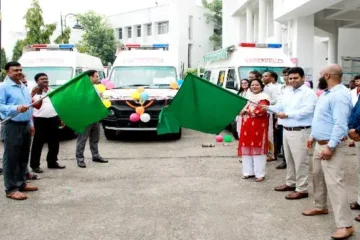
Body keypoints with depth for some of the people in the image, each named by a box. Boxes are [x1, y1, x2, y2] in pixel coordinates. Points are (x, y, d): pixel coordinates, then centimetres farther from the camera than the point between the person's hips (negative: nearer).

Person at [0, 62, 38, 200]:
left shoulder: (23, 87, 16)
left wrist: (31, 124, 18)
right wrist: (16, 108, -30)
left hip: (25, 126, 8)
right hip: (12, 126, -8)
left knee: (24, 157, 14)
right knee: (11, 158, -4)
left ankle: (21, 183, 25)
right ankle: (11, 189, 1)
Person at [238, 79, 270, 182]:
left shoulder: (263, 97, -6)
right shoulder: (248, 96, 19)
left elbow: (261, 111, -20)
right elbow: (244, 108, 20)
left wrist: (248, 111, -10)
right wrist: (242, 111, -5)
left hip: (258, 126, -7)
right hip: (247, 126, 8)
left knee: (257, 149, -5)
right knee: (246, 148, 9)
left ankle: (260, 174, 1)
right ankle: (249, 172, 18)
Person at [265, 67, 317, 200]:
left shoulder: (308, 93, -11)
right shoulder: (288, 93, 18)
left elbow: (306, 111, -22)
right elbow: (281, 106, 14)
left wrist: (287, 114, -21)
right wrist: (268, 107, -2)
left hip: (300, 132, -9)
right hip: (286, 130, 9)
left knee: (300, 161, -5)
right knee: (289, 159, 19)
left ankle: (302, 189, 3)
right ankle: (291, 183, 32)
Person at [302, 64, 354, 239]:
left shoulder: (340, 95, -20)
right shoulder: (327, 93, 13)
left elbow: (340, 124, -26)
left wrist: (330, 146, -28)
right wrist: (313, 136, 23)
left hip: (332, 146, -11)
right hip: (320, 144, 11)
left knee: (334, 182, -14)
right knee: (317, 176, 21)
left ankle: (345, 225, -11)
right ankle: (320, 207, 39)